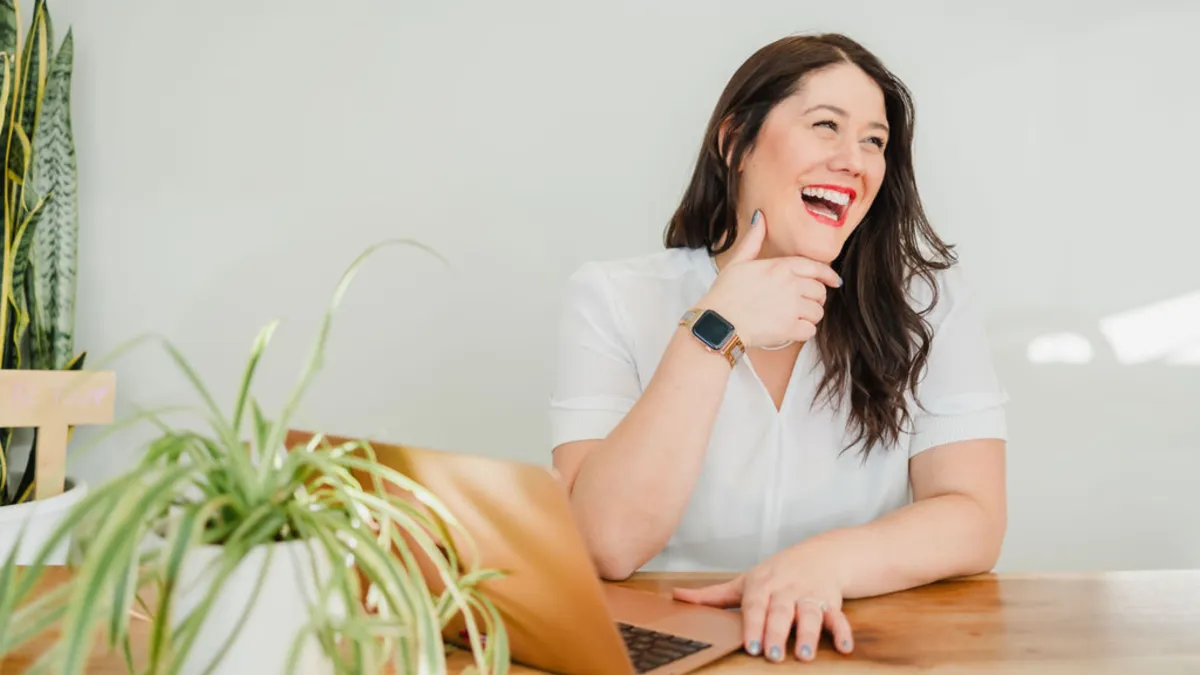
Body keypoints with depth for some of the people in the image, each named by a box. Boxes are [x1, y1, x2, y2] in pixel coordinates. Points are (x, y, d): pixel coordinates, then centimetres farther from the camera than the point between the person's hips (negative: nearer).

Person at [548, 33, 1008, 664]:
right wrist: (714, 332, -20)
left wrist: (827, 561, -25)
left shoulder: (927, 296, -1)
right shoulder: (612, 299, -5)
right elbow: (608, 545, -14)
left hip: (862, 642, 2)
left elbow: (973, 520, -7)